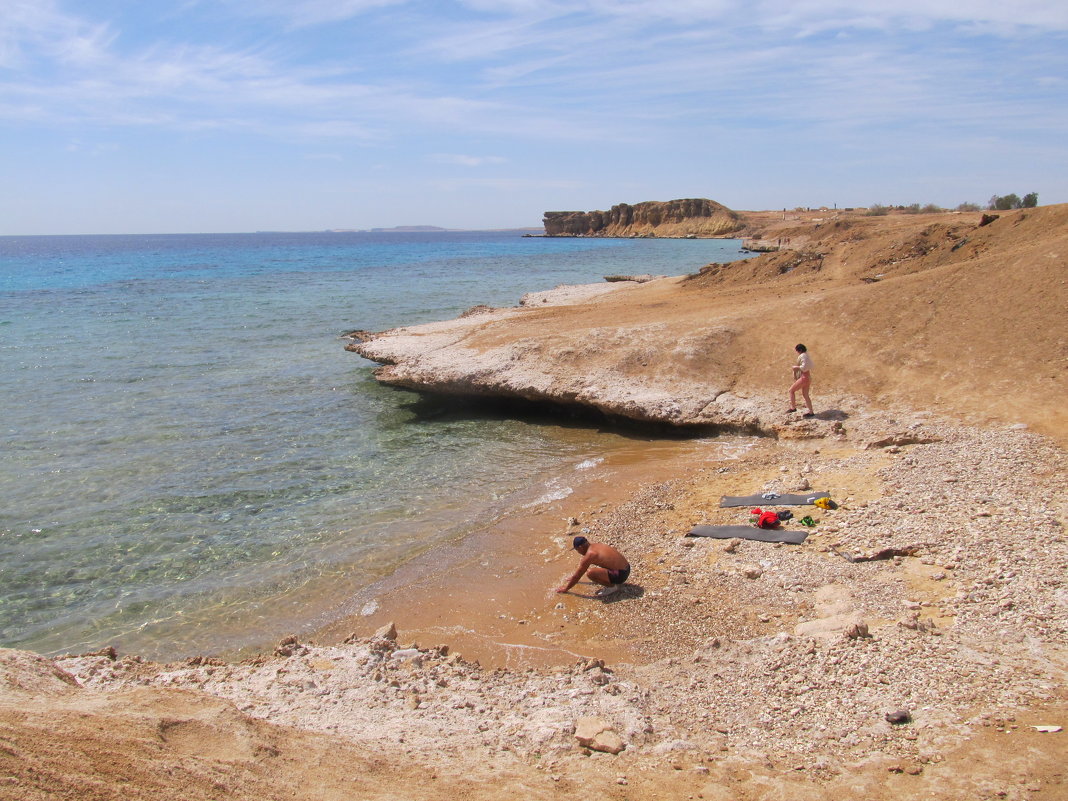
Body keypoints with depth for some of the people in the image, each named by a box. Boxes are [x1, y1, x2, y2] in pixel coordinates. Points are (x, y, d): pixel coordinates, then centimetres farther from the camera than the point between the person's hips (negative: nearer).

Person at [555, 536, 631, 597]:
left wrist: (565, 588, 7)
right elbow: (582, 565, 28)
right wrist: (574, 578, 40)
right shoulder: (595, 545, 10)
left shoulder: (590, 555, -16)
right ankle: (612, 583, 17)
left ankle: (612, 587, -5)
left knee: (590, 573, -22)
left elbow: (577, 575, -7)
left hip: (620, 575, -10)